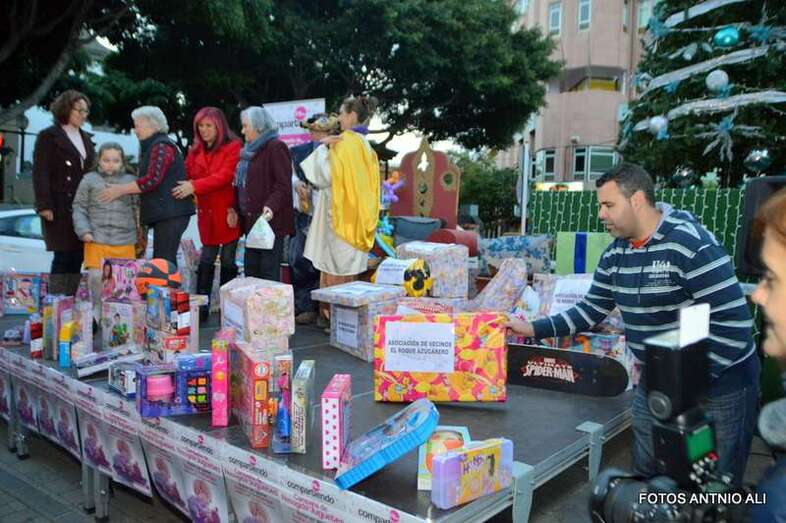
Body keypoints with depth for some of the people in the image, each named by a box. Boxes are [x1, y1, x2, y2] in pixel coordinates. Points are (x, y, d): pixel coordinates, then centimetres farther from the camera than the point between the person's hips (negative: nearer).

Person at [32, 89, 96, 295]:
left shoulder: (86, 138, 19)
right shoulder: (48, 136, 0)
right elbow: (40, 173, -6)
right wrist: (45, 206, -13)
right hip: (61, 207, -6)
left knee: (77, 257, 4)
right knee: (63, 257, -6)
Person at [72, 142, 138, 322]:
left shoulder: (131, 181, 9)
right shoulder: (89, 180, 7)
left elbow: (138, 208, 11)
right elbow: (79, 207, 8)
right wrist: (84, 230, -4)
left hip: (124, 242, 1)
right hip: (96, 240, 0)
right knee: (96, 276, -5)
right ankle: (96, 311, 13)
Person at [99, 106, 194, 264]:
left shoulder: (162, 146, -9)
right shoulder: (152, 146, 23)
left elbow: (152, 180, -18)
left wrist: (121, 190, -13)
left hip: (171, 213, -10)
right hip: (165, 213, 10)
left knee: (164, 261, -12)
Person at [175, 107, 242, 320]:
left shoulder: (233, 147, -6)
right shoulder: (196, 150, 13)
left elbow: (225, 176, -18)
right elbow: (188, 175, 12)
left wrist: (195, 186, -23)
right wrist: (185, 187, -11)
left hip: (228, 212, -4)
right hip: (206, 213, 5)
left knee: (227, 260, 3)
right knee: (206, 260, 6)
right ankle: (201, 307, 10)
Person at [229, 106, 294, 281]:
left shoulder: (276, 147, -7)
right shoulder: (249, 150, 21)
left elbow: (283, 186, -15)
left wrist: (271, 206, -28)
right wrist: (236, 210, 14)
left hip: (270, 222, -9)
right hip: (251, 222, 9)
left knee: (269, 272, -7)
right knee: (250, 270, 10)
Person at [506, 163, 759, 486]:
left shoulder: (692, 243, -22)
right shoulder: (615, 254, 1)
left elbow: (733, 323, -24)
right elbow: (591, 311, 10)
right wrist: (534, 329, 1)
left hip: (718, 386, -7)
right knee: (645, 479, 18)